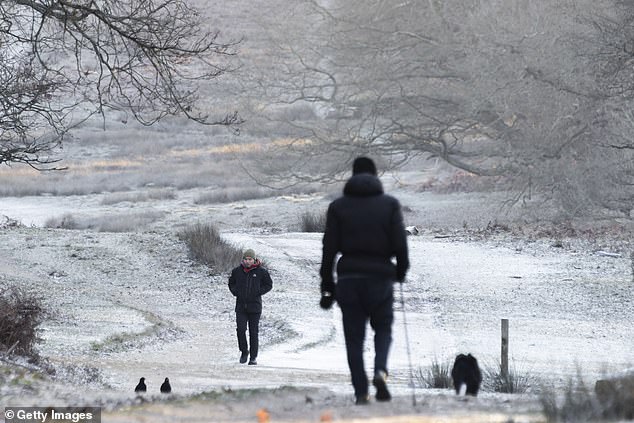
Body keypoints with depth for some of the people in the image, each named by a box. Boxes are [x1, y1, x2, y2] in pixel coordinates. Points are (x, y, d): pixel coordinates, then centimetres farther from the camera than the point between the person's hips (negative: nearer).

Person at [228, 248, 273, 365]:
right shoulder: (237, 271, 3)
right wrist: (235, 292, 2)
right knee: (240, 329, -9)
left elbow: (269, 285, 5)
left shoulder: (261, 271, -4)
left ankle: (253, 357, 10)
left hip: (255, 307, -2)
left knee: (253, 332, 2)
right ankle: (244, 351, 12)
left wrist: (258, 293, -7)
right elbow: (231, 283, 19)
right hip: (240, 306, 2)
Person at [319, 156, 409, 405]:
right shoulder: (390, 204, 1)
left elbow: (329, 248, 1)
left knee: (354, 337, 5)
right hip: (380, 277, 0)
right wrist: (401, 271, 12)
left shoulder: (338, 206, 4)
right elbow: (400, 244, -4)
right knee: (383, 328, 15)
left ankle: (361, 392, -2)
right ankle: (380, 370, -12)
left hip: (348, 278, 0)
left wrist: (327, 285, 4)